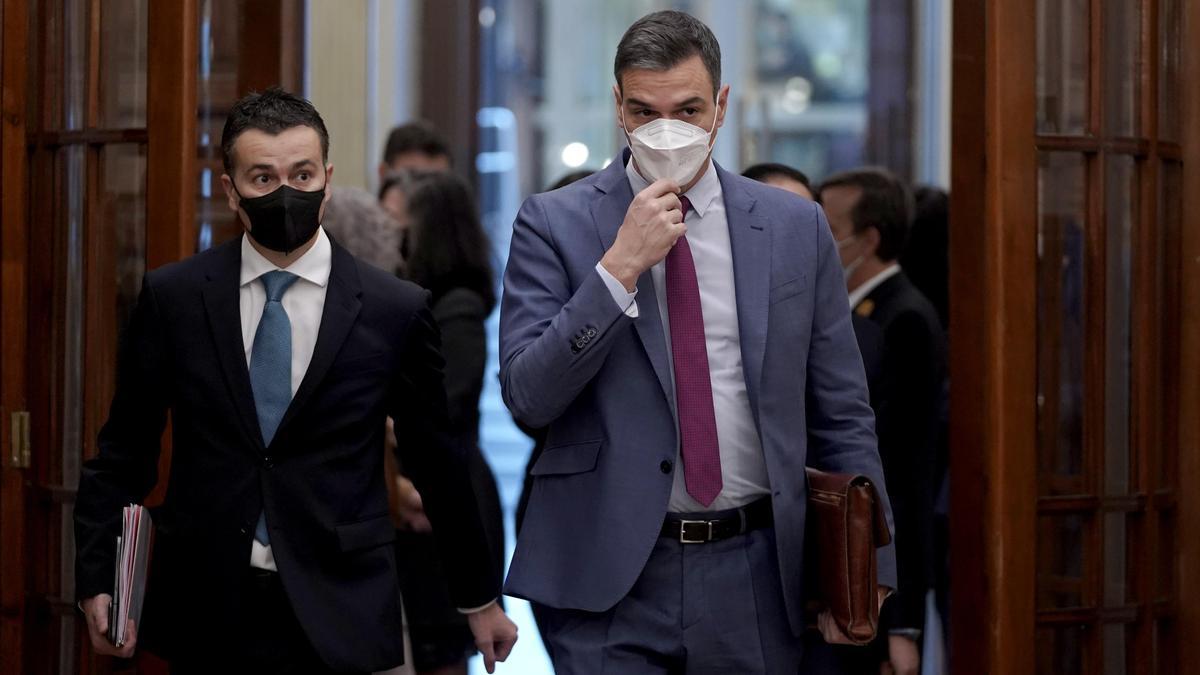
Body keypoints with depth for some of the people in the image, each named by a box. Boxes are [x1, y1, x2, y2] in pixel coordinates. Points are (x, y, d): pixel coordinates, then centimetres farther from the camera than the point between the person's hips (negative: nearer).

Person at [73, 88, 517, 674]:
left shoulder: (396, 311, -1)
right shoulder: (171, 297, 2)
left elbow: (437, 465, 7)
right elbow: (123, 452, 7)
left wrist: (479, 599, 13)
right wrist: (97, 578, -2)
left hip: (337, 617, -1)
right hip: (204, 614, 1)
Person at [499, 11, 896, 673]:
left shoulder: (796, 227, 6)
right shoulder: (553, 222, 0)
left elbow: (842, 419, 8)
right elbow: (527, 395, -9)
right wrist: (620, 265, -16)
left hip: (757, 577, 2)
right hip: (609, 579, -2)